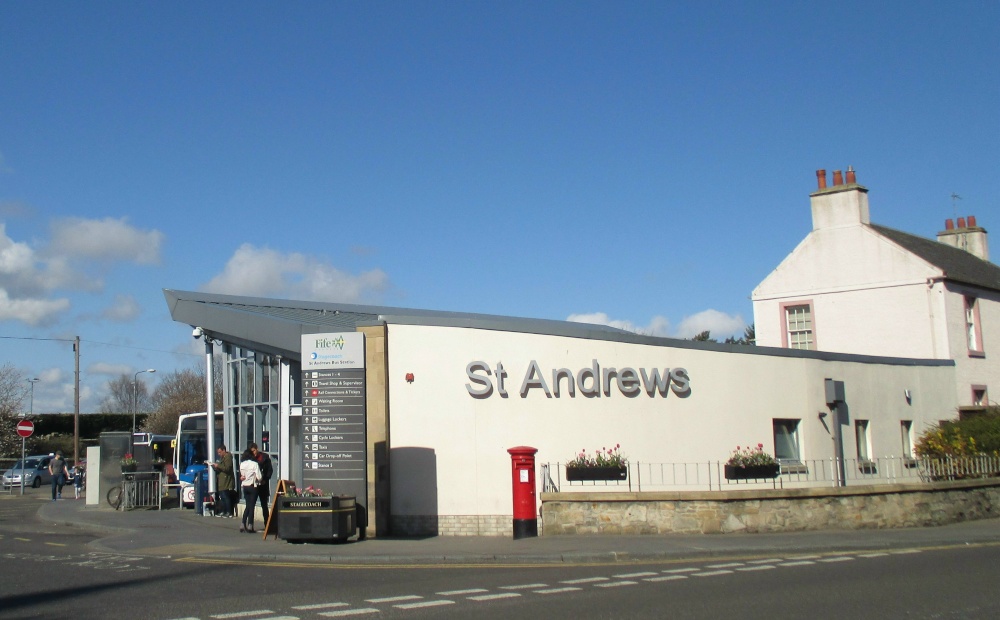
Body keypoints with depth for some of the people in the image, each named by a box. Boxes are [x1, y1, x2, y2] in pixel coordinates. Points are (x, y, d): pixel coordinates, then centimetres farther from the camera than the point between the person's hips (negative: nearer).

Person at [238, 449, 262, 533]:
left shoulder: (242, 464, 0)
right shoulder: (254, 464, -14)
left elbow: (241, 476, 5)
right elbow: (258, 477, -16)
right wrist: (258, 481, 4)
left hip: (245, 486, 5)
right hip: (252, 486, -5)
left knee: (248, 505, 16)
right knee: (252, 506, 4)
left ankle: (243, 524, 10)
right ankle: (250, 525, 3)